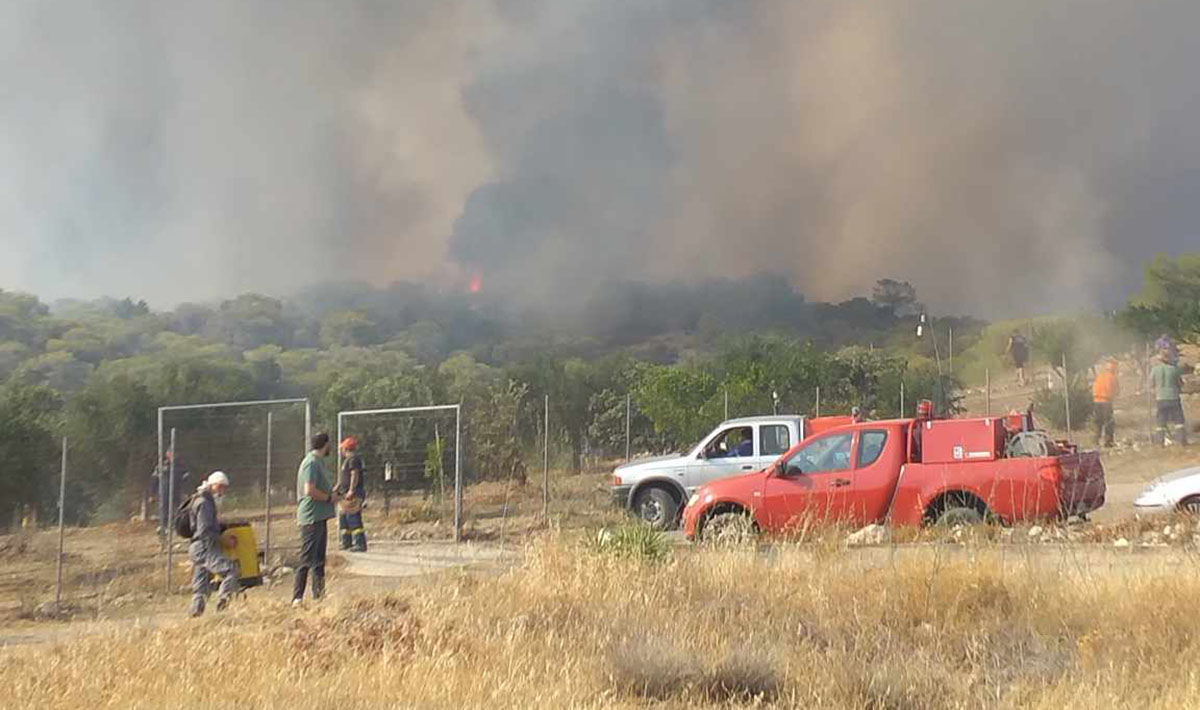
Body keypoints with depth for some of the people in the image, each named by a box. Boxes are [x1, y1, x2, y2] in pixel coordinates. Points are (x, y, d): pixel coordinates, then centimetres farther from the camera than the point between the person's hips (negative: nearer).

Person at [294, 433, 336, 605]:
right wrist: (329, 497, -13)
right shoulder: (311, 463, -14)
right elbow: (309, 490, -23)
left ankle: (319, 594, 21)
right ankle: (297, 598, -8)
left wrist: (332, 490, 11)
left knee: (319, 558, 14)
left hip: (320, 517, 10)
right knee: (307, 559, -9)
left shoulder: (318, 462, 17)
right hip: (312, 518, -10)